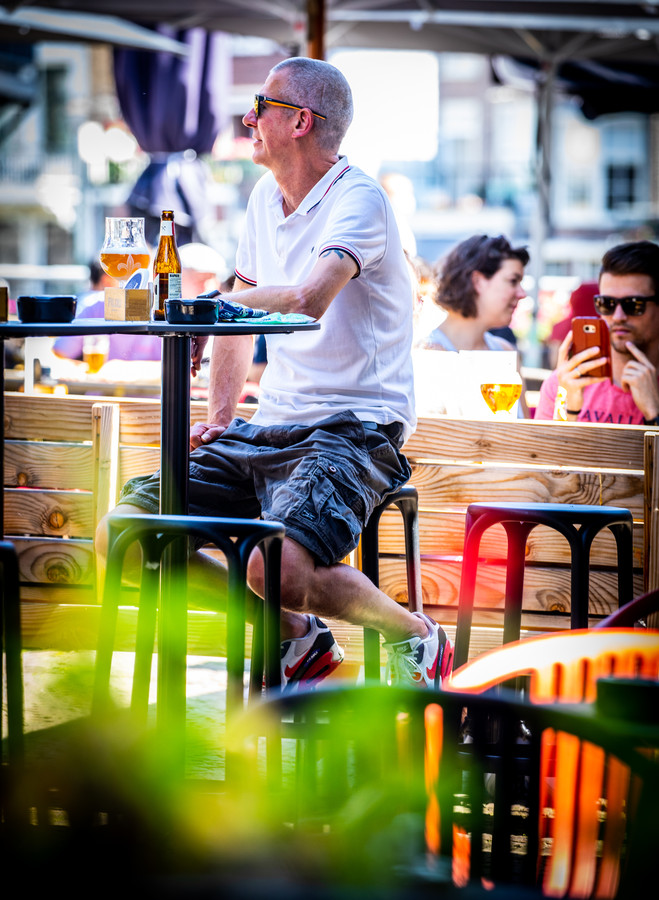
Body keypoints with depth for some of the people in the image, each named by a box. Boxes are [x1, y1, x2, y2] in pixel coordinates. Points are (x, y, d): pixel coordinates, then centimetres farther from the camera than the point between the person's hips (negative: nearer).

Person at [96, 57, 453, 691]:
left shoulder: (357, 200, -13)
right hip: (269, 429, 8)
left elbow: (308, 299, -31)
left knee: (276, 567, -33)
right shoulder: (266, 199, 14)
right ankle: (298, 638, 8)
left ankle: (414, 637, -2)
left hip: (353, 428, -8)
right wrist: (218, 418, 12)